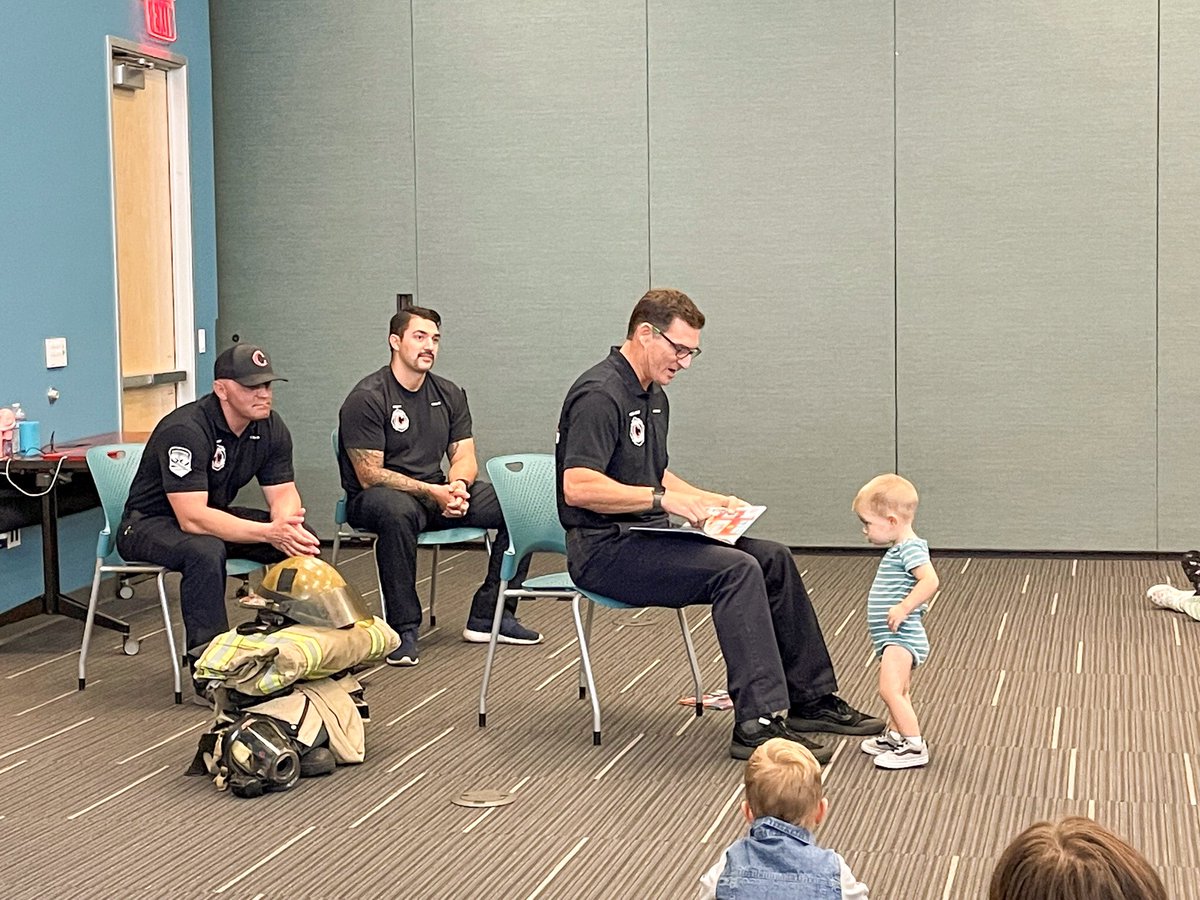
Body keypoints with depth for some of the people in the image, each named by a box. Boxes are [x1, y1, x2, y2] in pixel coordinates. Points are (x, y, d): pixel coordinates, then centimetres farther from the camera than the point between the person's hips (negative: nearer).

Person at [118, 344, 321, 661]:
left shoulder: (271, 428, -6)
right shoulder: (185, 430, -30)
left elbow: (284, 493, -5)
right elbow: (193, 518, -36)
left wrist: (285, 525, -30)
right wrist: (269, 532, -43)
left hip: (217, 515, 7)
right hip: (150, 523, -7)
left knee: (302, 540, -12)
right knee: (206, 551, -38)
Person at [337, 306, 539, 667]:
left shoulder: (449, 394, 9)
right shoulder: (366, 399, -12)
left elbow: (464, 457, 8)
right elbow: (369, 475, -17)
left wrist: (457, 485, -17)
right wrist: (432, 492, -25)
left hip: (436, 494, 7)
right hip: (373, 499, -6)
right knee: (397, 509, -43)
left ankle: (487, 617, -6)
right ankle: (403, 629, -30)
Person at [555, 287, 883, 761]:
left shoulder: (653, 396, 16)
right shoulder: (600, 395, -18)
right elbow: (578, 487, -28)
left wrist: (706, 499, 12)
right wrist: (663, 498, -30)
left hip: (644, 536, 10)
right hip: (604, 549, -10)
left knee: (773, 558, 4)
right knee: (737, 570, -26)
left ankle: (809, 698, 11)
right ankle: (758, 723, -28)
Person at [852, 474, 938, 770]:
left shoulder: (910, 548, -18)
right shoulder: (898, 550, 14)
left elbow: (930, 581, -31)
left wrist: (904, 608, -31)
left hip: (901, 636, -11)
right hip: (895, 638, 11)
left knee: (890, 690, -18)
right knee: (899, 691, 21)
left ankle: (914, 746, -16)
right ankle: (895, 737, 34)